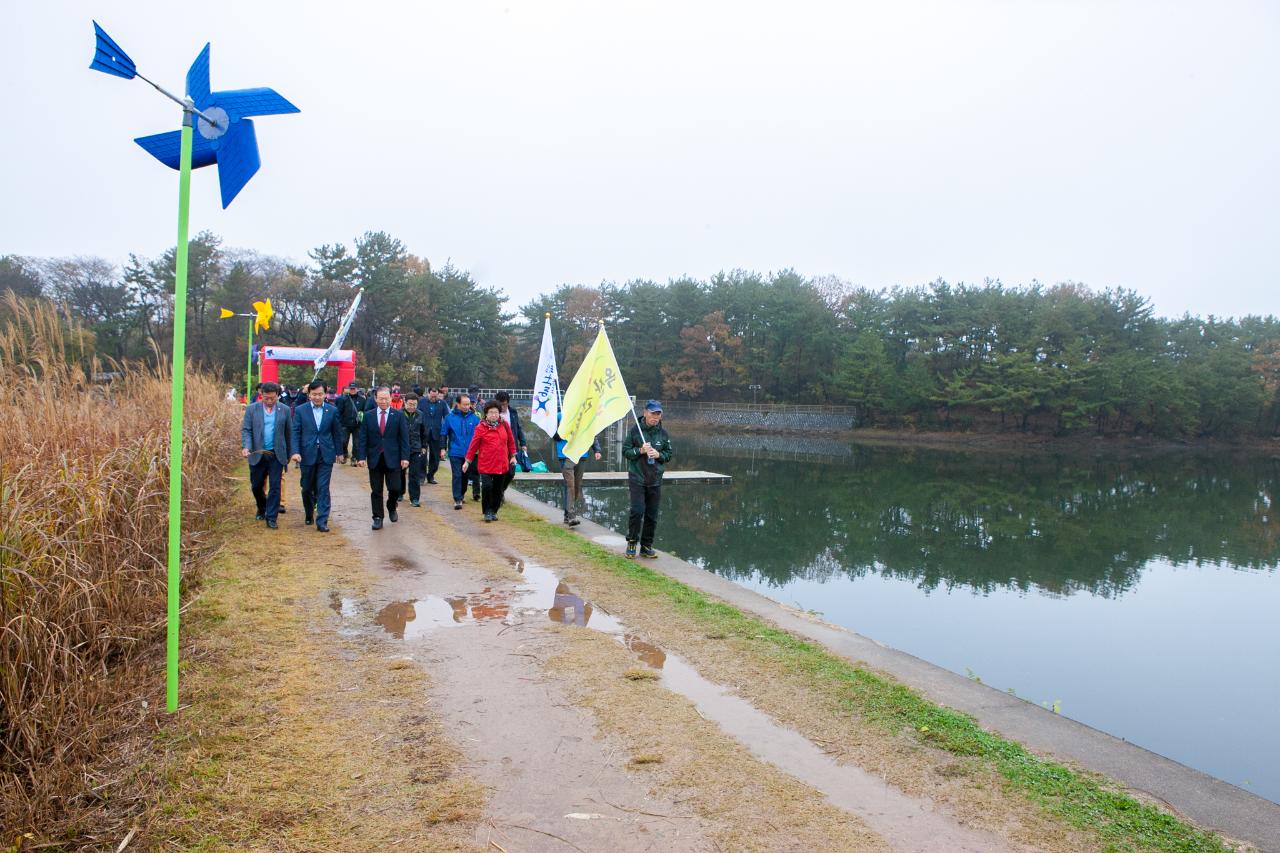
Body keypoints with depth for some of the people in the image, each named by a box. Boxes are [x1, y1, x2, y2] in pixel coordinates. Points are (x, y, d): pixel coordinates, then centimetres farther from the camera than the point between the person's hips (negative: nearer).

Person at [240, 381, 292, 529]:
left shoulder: (285, 410, 1)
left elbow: (288, 433, 6)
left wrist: (289, 454, 8)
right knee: (256, 486, 12)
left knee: (275, 487, -2)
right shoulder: (252, 409, 0)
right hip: (257, 455, 1)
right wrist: (245, 447, -18)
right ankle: (262, 509, 39)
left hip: (277, 455, -1)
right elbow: (246, 430, -2)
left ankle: (271, 518, 6)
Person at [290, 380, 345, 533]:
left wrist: (339, 452, 13)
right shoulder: (300, 410, 0)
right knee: (307, 488, 12)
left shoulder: (333, 410, 2)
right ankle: (309, 514, 36)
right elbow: (295, 433, -2)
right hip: (307, 455, 0)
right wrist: (295, 452, -14)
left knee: (323, 489, -4)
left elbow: (337, 433, 9)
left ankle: (322, 522, -3)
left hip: (326, 455, 0)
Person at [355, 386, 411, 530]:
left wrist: (405, 457, -8)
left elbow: (404, 437, -1)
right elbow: (362, 438, 3)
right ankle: (377, 518, 16)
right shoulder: (368, 416, 4)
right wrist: (361, 456, -6)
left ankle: (391, 508, 28)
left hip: (392, 459, -1)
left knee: (394, 488, -2)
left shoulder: (399, 415, 0)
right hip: (374, 459, 1)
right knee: (376, 491, 5)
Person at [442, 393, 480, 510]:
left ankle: (461, 495, 32)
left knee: (465, 475, 14)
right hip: (455, 452, -2)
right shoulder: (450, 417, -3)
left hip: (469, 453, 2)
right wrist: (443, 448, 1)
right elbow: (444, 434, 4)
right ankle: (457, 499, -5)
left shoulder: (474, 418, -1)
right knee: (457, 475, -7)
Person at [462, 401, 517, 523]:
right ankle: (487, 512, 1)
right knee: (487, 486, -13)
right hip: (486, 464, -3)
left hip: (502, 464, 3)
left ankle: (494, 511, 24)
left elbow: (511, 441, 15)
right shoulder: (481, 427, -4)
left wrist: (513, 456, 13)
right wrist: (467, 461, 1)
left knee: (498, 489, 9)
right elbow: (473, 445, -1)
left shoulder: (504, 425, 5)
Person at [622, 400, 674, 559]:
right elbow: (625, 451, -1)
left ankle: (647, 546, 18)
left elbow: (669, 454, 12)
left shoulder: (663, 433, 6)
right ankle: (631, 543, 6)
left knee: (652, 515, 6)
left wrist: (659, 454, -8)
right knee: (637, 511, -12)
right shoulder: (635, 430, -3)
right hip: (637, 478, -3)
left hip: (655, 480, 3)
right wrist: (640, 450, -16)